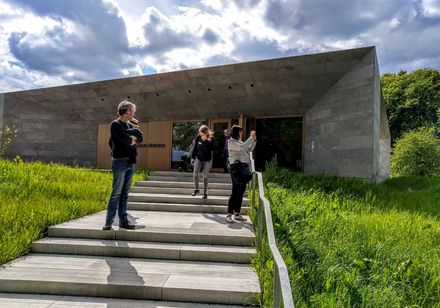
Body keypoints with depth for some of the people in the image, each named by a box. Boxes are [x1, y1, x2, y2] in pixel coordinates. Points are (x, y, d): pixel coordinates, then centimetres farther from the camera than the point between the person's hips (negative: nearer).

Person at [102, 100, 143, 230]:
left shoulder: (130, 126, 16)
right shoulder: (115, 124, -7)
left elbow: (141, 138, 4)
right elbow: (126, 140, -18)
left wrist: (132, 138, -11)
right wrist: (133, 139, 0)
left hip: (131, 162, 7)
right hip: (120, 162, -7)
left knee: (125, 193, 9)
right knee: (116, 193, -7)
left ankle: (123, 220, 13)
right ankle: (109, 221, -1)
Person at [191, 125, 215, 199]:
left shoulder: (211, 139, -13)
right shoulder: (198, 138, -6)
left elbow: (212, 148, -26)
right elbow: (195, 148, 5)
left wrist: (206, 141, -31)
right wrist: (193, 157, 7)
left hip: (207, 160, -2)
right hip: (199, 159, 2)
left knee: (205, 176, 3)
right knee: (195, 173, -12)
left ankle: (205, 193, 15)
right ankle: (196, 189, 7)